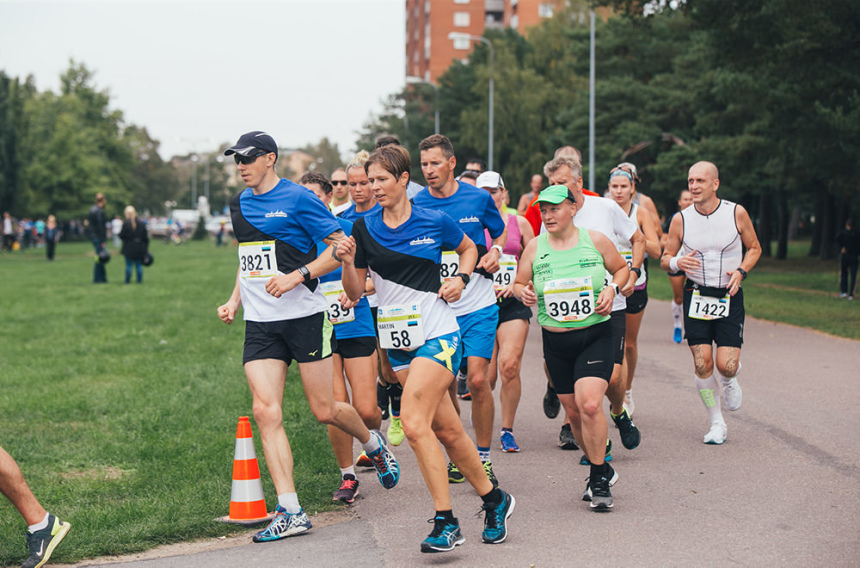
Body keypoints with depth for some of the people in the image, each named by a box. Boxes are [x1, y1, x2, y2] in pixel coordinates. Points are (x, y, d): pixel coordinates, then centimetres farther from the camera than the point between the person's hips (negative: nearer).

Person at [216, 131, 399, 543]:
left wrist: (297, 276, -18)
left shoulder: (298, 199, -7)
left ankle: (373, 443, 34)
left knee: (324, 410, 0)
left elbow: (341, 247, -9)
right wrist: (235, 300, 17)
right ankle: (290, 512, -8)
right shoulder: (240, 204, 14)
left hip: (304, 316, -5)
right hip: (259, 323, 5)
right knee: (266, 411, -9)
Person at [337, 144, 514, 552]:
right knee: (446, 430, 9)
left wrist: (460, 279, -2)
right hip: (398, 342, 5)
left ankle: (446, 523, -11)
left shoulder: (435, 222, -4)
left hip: (438, 336, -5)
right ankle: (494, 500, 27)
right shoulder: (364, 228, 3)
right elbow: (355, 292, 5)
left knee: (414, 423, -19)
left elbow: (468, 248, 16)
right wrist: (348, 261, -13)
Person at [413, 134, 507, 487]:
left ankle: (483, 458, 4)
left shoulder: (478, 199, 0)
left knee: (478, 380, -10)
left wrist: (496, 251, -4)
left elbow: (501, 232, 17)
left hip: (478, 306, -1)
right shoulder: (415, 206, -2)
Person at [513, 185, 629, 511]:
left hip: (595, 336, -3)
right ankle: (602, 470, 30)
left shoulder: (595, 241, -3)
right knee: (573, 411, 8)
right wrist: (523, 293, -11)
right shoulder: (535, 248, 1)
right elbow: (518, 284, 12)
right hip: (556, 341, 3)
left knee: (589, 404, -20)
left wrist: (612, 289, -7)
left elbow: (622, 269, 13)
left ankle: (599, 478, -4)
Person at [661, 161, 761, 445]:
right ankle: (717, 424, 12)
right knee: (702, 364, -6)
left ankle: (729, 381, 30)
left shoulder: (737, 213, -5)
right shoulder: (681, 220, -3)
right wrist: (677, 262, -17)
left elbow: (754, 248, 9)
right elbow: (665, 259, 6)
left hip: (729, 297, -1)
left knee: (726, 365, -10)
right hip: (696, 296, 1)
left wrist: (741, 271, -9)